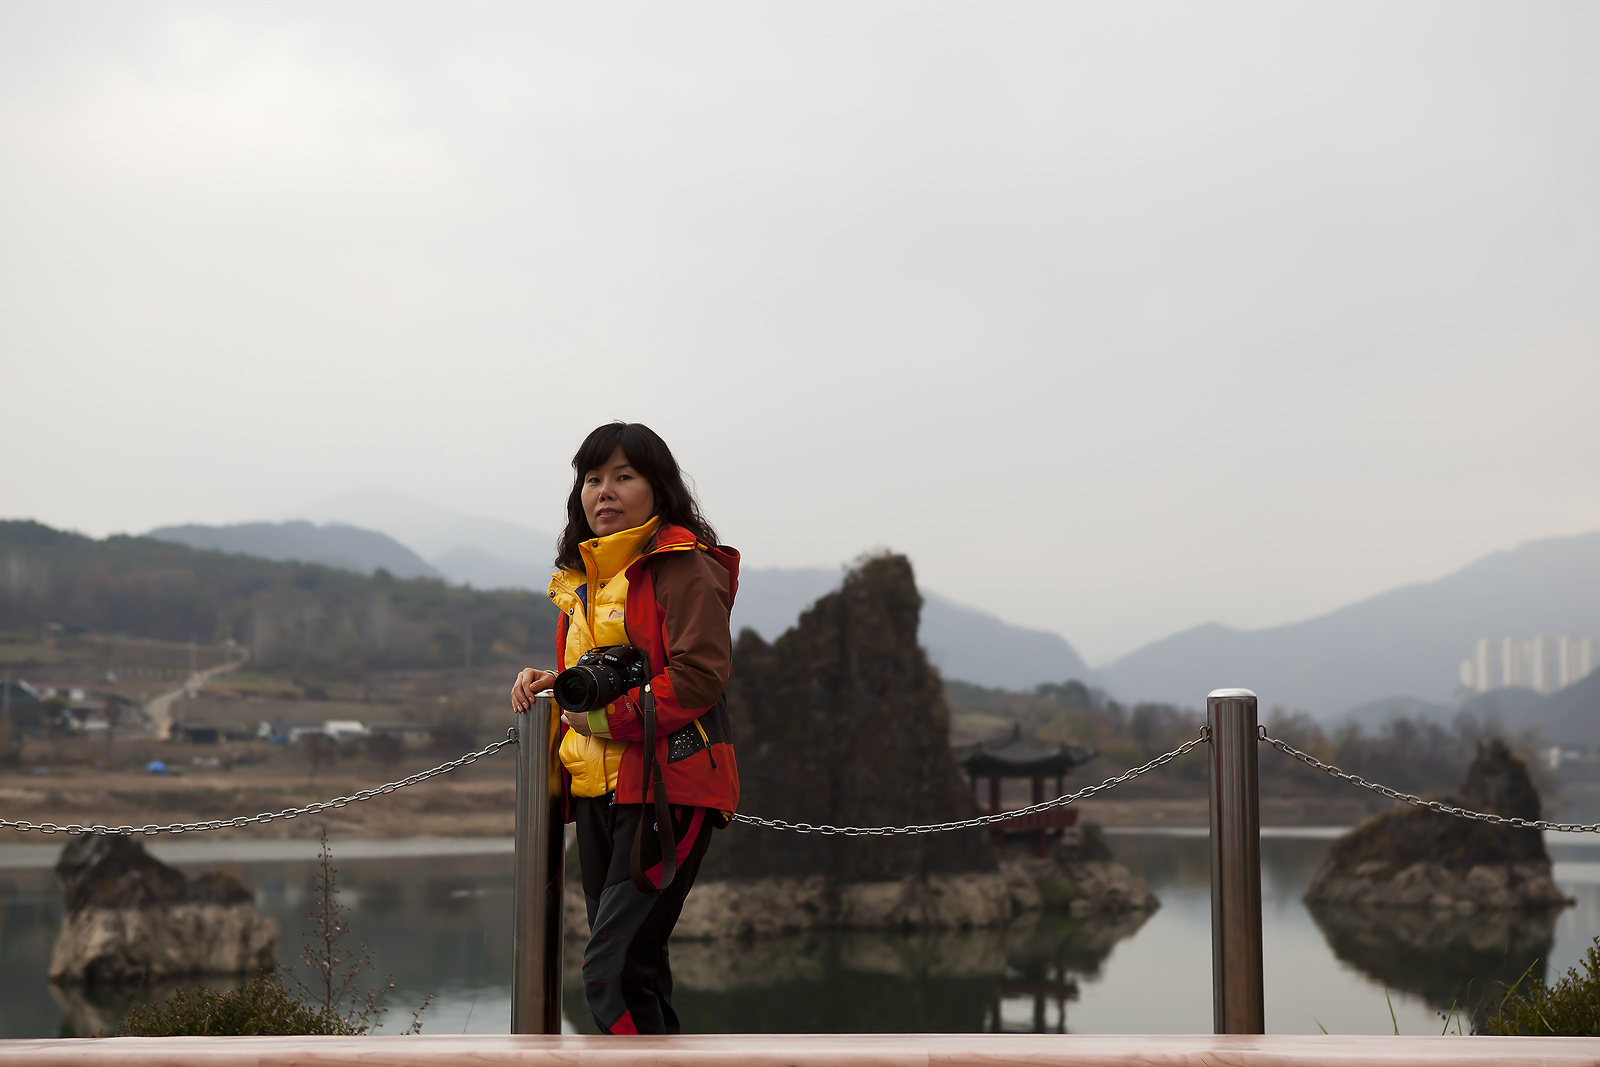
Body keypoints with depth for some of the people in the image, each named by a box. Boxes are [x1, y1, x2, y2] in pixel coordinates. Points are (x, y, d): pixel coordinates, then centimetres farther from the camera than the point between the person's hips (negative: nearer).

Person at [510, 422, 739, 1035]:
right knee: (636, 971, 13)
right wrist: (552, 684, 10)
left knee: (613, 972, -17)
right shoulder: (582, 577, 19)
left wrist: (605, 715, -16)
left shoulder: (683, 567, -7)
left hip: (667, 792, -9)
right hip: (597, 794, 9)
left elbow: (701, 674, -19)